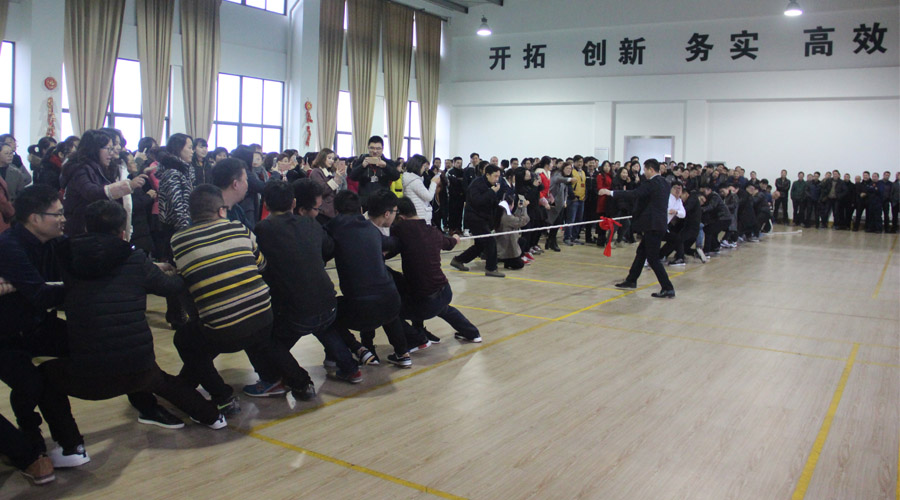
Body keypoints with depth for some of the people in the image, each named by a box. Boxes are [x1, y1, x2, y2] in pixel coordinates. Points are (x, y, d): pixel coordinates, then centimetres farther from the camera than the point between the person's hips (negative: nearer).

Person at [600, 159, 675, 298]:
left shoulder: (651, 183, -16)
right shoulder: (664, 183, 12)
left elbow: (633, 194, -26)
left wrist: (611, 192, -23)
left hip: (653, 225, -10)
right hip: (659, 223, 10)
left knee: (653, 258, -6)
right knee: (641, 252, 18)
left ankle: (668, 289, -6)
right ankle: (631, 280, 28)